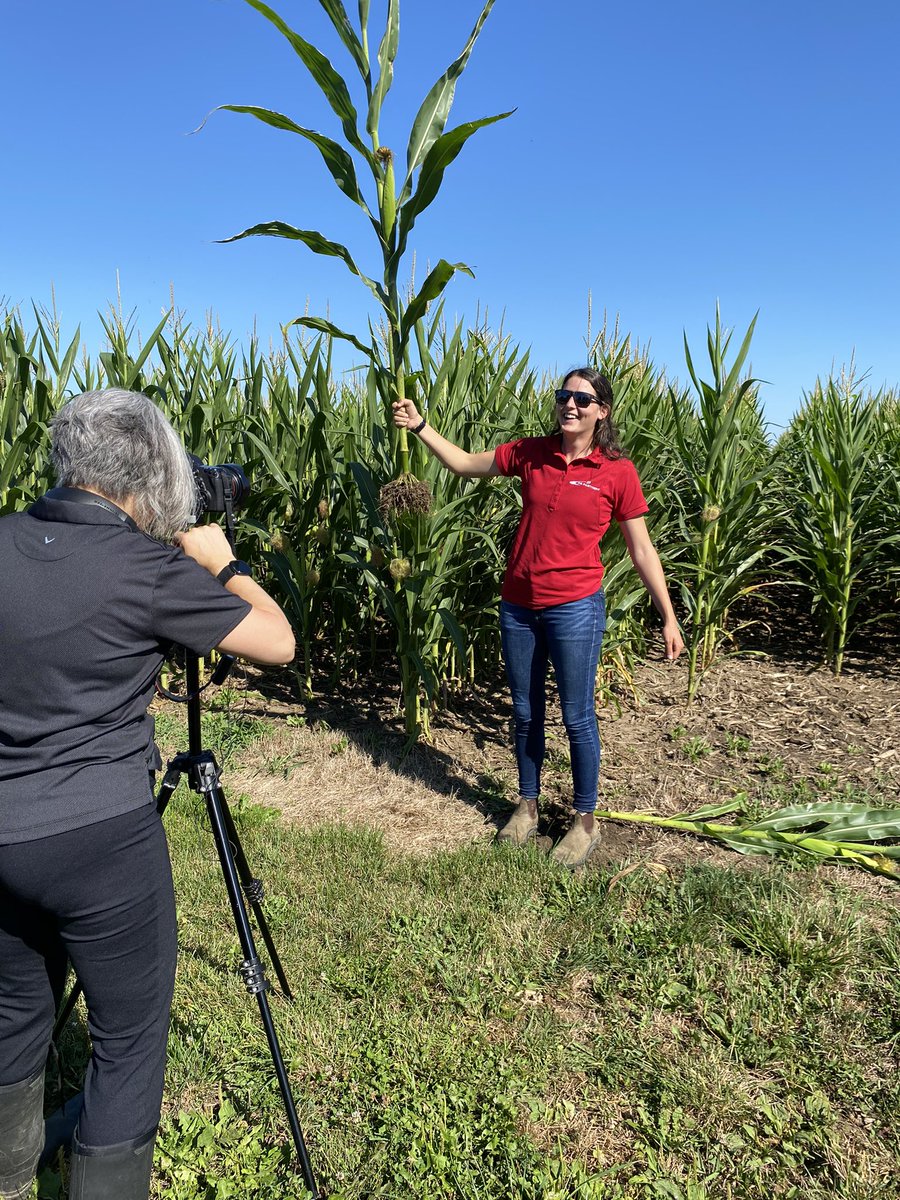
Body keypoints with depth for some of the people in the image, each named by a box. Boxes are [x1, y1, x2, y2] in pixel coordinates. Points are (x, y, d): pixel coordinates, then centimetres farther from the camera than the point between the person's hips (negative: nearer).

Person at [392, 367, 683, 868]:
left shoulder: (618, 472, -6)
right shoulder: (531, 453, 2)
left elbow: (642, 550, -2)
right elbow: (466, 464, 12)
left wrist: (668, 618, -3)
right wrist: (421, 426, 2)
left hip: (574, 609, -4)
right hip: (518, 606, 4)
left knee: (577, 717, 6)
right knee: (526, 713, 16)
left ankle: (586, 821, 25)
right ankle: (528, 805, 35)